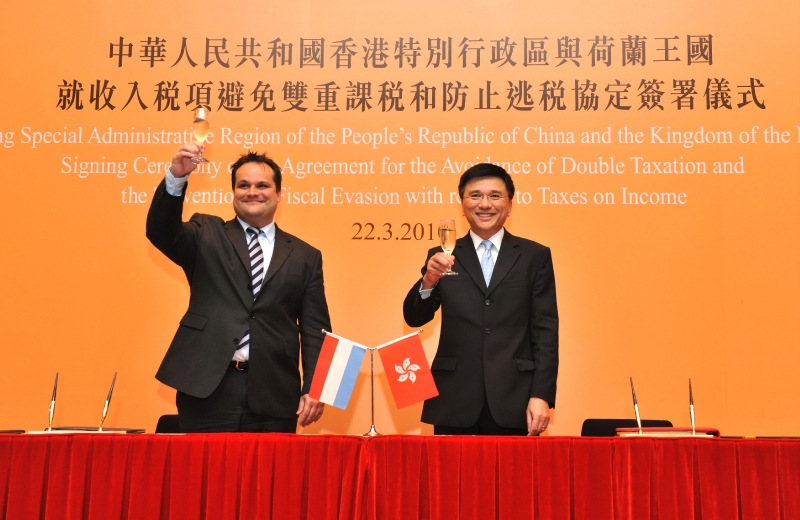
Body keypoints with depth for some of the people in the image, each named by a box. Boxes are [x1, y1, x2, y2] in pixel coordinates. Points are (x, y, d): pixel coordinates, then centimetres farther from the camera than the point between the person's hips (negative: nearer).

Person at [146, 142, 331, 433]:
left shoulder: (305, 257, 11)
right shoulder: (206, 236, 11)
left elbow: (315, 330, 8)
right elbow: (161, 231, -8)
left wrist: (312, 390, -2)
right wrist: (176, 178, -23)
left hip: (274, 397, 1)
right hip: (207, 391, 0)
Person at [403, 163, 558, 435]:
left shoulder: (535, 256, 6)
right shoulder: (444, 258, 9)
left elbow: (545, 330, 2)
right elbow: (414, 319, 1)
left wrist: (541, 395, -6)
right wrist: (429, 280, -18)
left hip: (513, 403, 0)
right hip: (454, 403, 1)